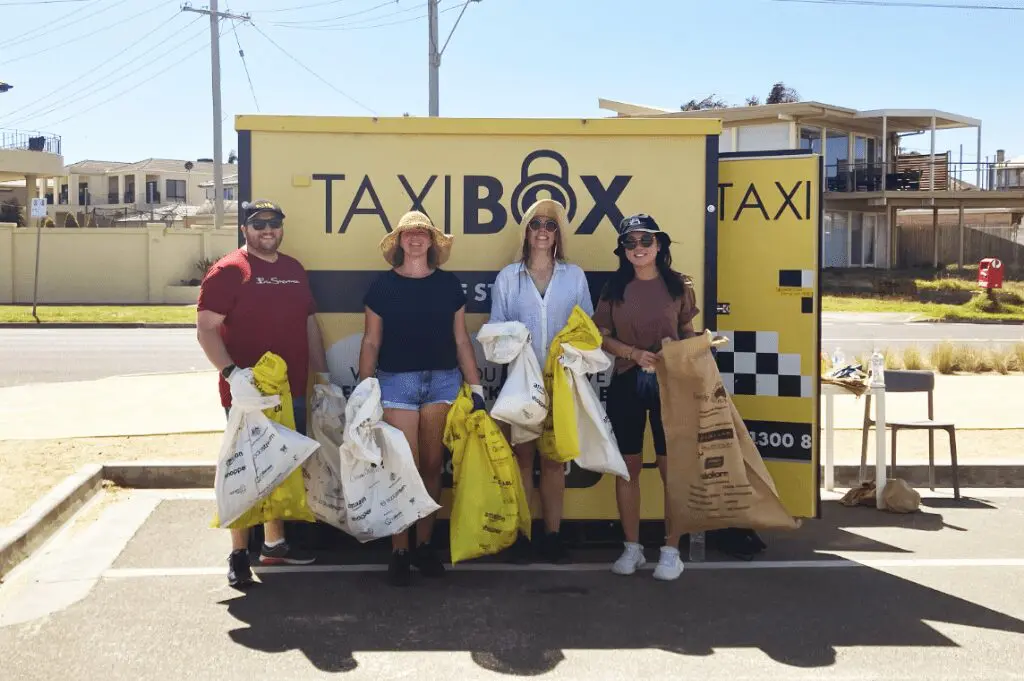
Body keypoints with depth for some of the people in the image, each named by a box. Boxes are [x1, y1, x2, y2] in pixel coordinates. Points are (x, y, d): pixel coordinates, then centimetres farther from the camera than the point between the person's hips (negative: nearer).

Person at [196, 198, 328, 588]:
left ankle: (274, 543, 29)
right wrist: (230, 371, -23)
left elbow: (309, 323, 21)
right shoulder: (228, 271, -7)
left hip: (292, 391, 7)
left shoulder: (294, 270, 15)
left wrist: (322, 373, 18)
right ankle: (239, 553, 10)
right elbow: (206, 328, -12)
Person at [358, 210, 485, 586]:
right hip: (396, 381, -2)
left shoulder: (448, 284, 7)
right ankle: (399, 551, 6)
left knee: (432, 465, 7)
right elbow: (371, 342, 3)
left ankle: (424, 545, 19)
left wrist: (476, 387, 6)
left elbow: (461, 339, 9)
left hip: (443, 380, 2)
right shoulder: (383, 286, 2)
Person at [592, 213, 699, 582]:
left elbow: (689, 333, 8)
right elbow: (603, 337, 3)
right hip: (626, 384, 2)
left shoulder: (678, 285, 1)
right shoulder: (614, 288, 3)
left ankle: (671, 550, 12)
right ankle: (632, 548, 20)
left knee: (671, 467, 1)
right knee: (628, 466, 8)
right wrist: (635, 353, -13)